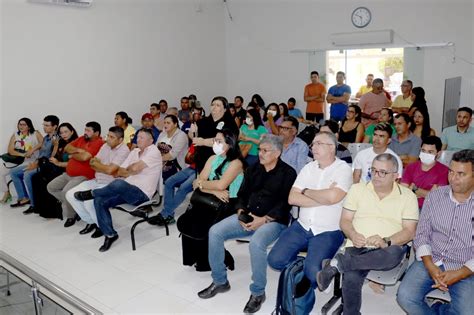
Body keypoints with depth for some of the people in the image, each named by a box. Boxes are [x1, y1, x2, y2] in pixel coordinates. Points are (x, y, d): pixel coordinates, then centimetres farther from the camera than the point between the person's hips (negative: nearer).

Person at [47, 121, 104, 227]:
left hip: (83, 176, -9)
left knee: (66, 191, -28)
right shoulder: (82, 139, 11)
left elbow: (84, 157, -26)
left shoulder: (99, 143, -16)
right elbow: (67, 148, 8)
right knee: (51, 187, 6)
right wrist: (78, 150, -11)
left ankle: (71, 215, -3)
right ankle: (70, 203, 12)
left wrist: (72, 155, -6)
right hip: (68, 174, 9)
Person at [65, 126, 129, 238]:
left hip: (110, 185, -8)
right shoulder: (105, 146, 9)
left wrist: (96, 164, -6)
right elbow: (92, 164, 7)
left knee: (89, 201, -29)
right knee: (70, 195, -1)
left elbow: (110, 170, -24)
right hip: (96, 181, 8)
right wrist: (104, 168, -12)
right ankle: (91, 222, 11)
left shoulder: (124, 150, -16)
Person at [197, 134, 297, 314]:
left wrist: (264, 220, -21)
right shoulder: (253, 169, 14)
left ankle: (258, 293, -12)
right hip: (248, 217, 6)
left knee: (256, 243, -36)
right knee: (215, 232, -13)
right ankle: (220, 281, 4)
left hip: (274, 221, -6)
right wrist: (241, 212, -6)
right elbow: (242, 194, 14)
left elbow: (285, 203, -12)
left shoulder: (288, 173, -4)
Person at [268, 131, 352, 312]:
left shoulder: (343, 169, -7)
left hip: (328, 231, -4)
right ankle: (302, 267, 15)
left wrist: (307, 191, -8)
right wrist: (323, 198, -12)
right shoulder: (309, 167, 8)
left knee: (313, 271, -25)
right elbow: (292, 198, -2)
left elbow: (332, 197, -25)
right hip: (302, 226, 5)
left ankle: (305, 283, 10)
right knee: (275, 260, -11)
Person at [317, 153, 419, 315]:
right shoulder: (357, 189, 9)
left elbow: (409, 231, -2)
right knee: (351, 278, -32)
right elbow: (345, 220, 7)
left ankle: (339, 263, -28)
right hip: (358, 246, 0)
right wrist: (352, 235, -16)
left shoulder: (408, 196, 5)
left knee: (394, 254, -38)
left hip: (388, 249, 0)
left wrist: (386, 241, -21)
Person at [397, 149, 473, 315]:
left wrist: (459, 274, -15)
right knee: (405, 297, -20)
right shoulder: (434, 196, 2)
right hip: (430, 261, 1)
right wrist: (430, 267, -11)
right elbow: (422, 234, 3)